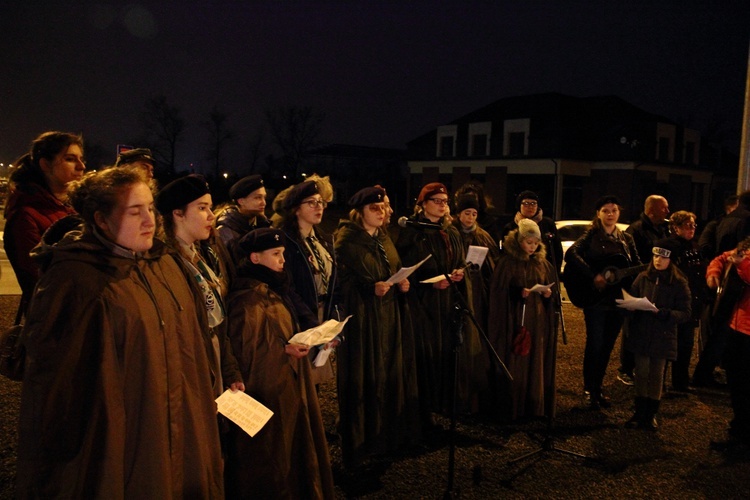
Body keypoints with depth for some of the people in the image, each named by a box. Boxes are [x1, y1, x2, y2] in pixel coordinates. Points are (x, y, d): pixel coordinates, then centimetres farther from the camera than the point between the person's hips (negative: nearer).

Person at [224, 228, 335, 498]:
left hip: (286, 384, 10)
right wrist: (285, 350, -25)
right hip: (268, 389, -10)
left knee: (292, 451, 18)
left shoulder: (271, 290, 12)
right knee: (269, 464, 4)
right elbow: (244, 349, -22)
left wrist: (299, 341, 6)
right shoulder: (248, 297, -19)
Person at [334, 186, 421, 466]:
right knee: (364, 378, -2)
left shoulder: (383, 238, 14)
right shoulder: (347, 240, -9)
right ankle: (361, 441, 12)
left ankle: (390, 433, 27)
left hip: (390, 314, 7)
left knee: (392, 373, 11)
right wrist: (371, 288, -27)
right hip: (362, 316, -7)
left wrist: (402, 283, -2)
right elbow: (343, 282, -14)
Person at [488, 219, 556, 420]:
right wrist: (518, 292, -22)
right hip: (515, 321, -4)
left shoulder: (543, 263, 10)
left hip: (538, 322, 5)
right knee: (515, 367, -2)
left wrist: (548, 294, -5)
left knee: (536, 365, 7)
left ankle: (535, 409, 18)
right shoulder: (507, 262, -5)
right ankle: (512, 410, 10)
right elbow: (499, 291, -8)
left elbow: (552, 288, 15)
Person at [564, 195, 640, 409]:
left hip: (618, 300, 5)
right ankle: (589, 390, 11)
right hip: (596, 299, -4)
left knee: (607, 346, 11)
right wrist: (593, 276, -22)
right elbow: (571, 254, -17)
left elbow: (638, 266, 13)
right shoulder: (592, 234, -3)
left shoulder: (626, 238, 12)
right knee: (595, 344, -5)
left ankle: (598, 388, 24)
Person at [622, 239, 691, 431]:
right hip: (641, 334, 2)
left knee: (656, 376, 10)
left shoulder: (679, 283, -6)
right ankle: (639, 412, 22)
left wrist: (661, 313, -22)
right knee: (641, 373, 9)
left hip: (663, 337, -2)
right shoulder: (643, 278, 0)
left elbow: (685, 314, -8)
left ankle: (651, 414, 23)